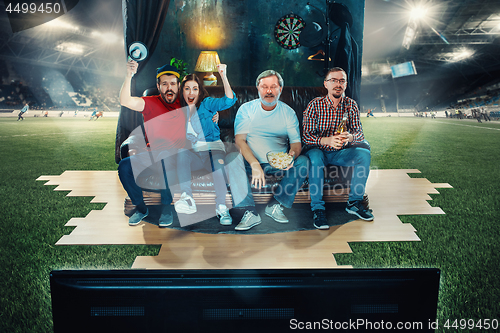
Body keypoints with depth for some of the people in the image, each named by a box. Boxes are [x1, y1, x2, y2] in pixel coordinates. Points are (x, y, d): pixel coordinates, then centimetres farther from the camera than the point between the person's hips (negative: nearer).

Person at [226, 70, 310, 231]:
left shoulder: (288, 112, 5)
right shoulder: (246, 109, 0)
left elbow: (296, 142, -1)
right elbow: (239, 140, -11)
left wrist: (292, 154, -27)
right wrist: (255, 164, -28)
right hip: (251, 162, -1)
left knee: (303, 162, -24)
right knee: (232, 158, -30)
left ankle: (275, 205, -14)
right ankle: (250, 212, -31)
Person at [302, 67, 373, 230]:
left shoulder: (351, 105, 1)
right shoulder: (315, 105, -9)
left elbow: (359, 132, -4)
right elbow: (307, 136, -15)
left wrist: (350, 137, -30)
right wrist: (326, 140, -34)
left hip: (340, 153, 3)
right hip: (319, 150, -3)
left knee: (364, 153, -21)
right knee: (315, 157, -35)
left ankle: (354, 202, -8)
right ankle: (317, 209, -28)